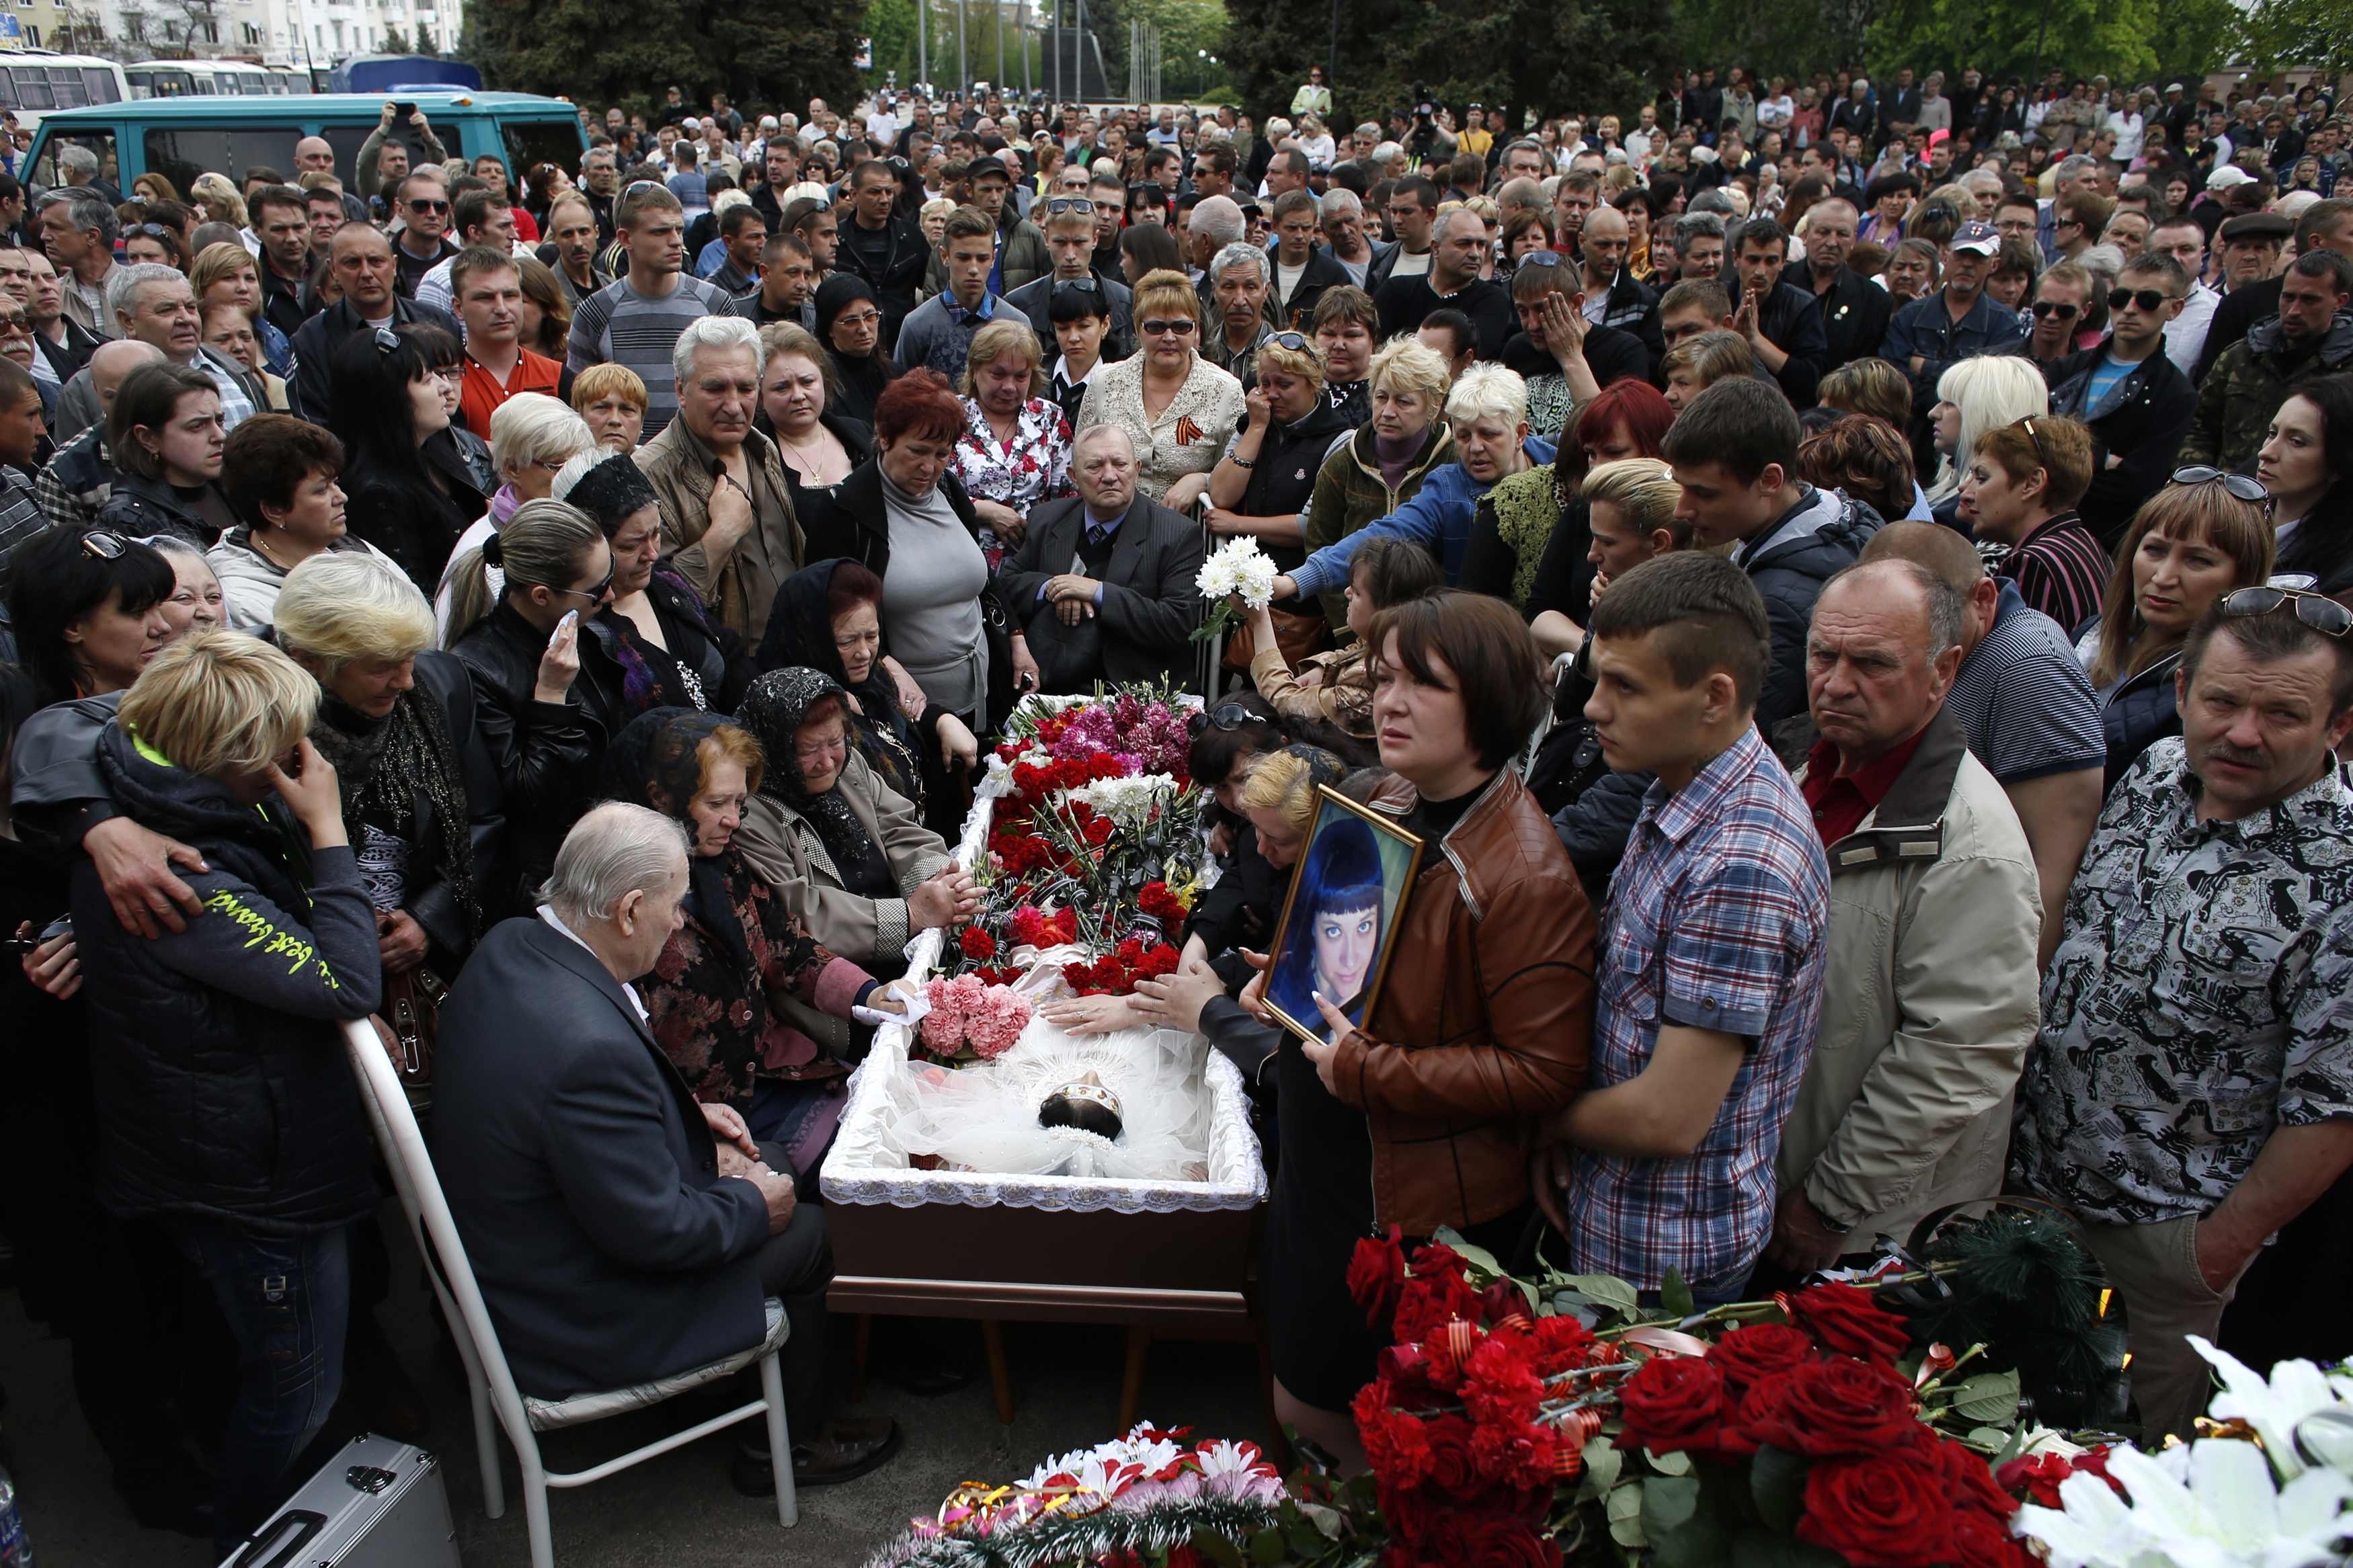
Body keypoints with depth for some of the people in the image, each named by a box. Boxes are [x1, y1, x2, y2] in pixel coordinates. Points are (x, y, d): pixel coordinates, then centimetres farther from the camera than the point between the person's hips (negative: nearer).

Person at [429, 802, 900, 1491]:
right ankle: (790, 1442, 30)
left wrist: (687, 1114, 5)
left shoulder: (511, 945, -7)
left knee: (771, 1164, 18)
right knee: (807, 1228, 7)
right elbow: (655, 1230, -28)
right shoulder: (589, 1043, -37)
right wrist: (753, 1205, -10)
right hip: (576, 1324, -9)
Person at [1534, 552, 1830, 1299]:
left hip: (1669, 1260, -8)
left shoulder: (1741, 870, -31)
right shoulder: (1679, 795, 0)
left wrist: (1552, 1121, -8)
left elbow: (1669, 1118, -27)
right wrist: (1561, 1133, -3)